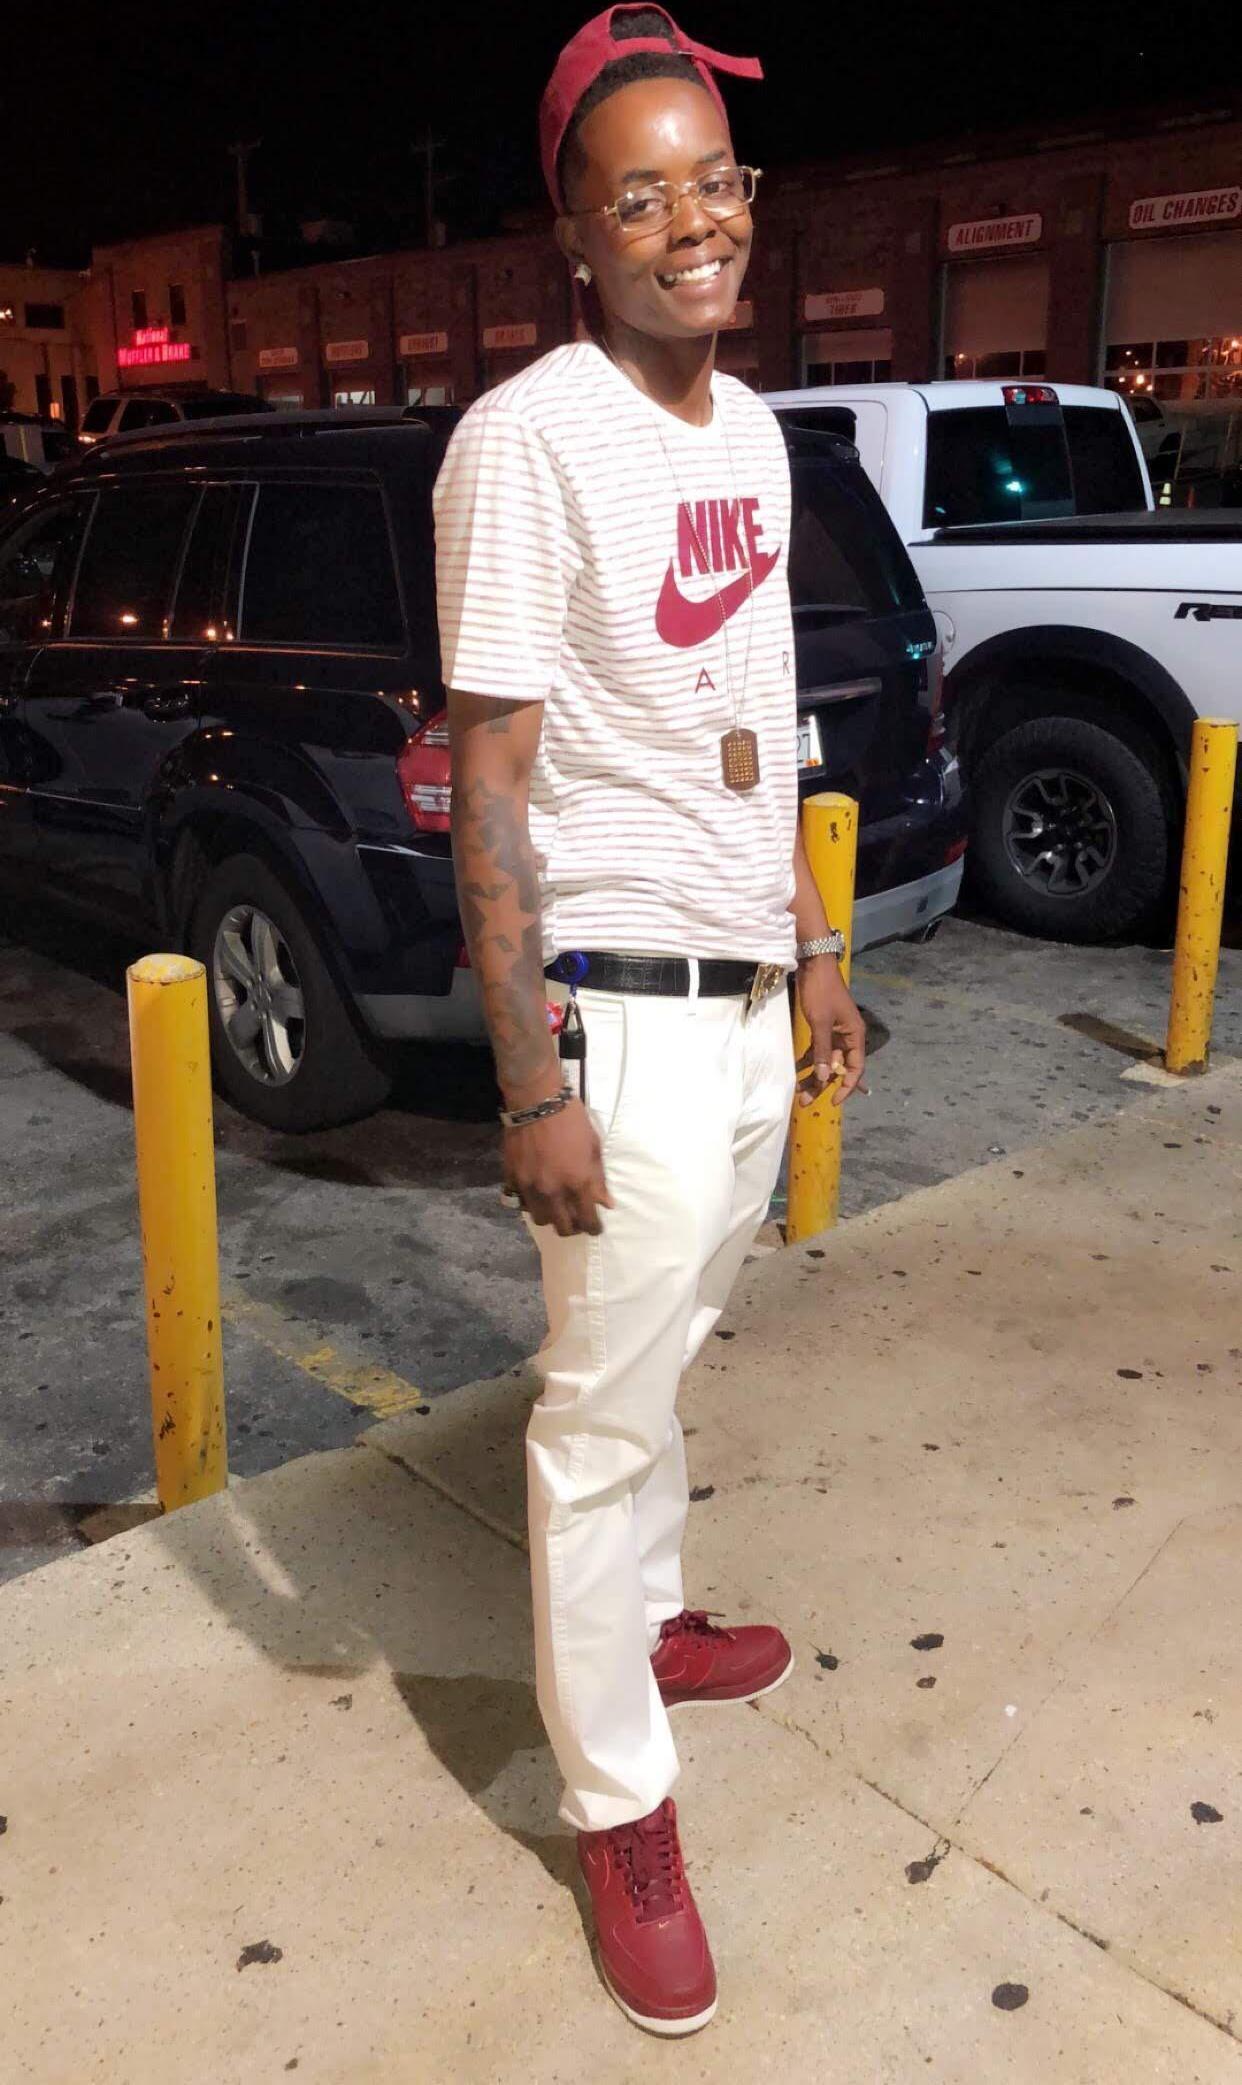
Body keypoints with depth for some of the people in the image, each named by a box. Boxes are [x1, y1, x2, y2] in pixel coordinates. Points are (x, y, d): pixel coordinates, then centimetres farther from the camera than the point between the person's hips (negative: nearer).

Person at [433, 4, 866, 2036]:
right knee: (606, 1412, 4)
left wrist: (813, 943, 18)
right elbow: (489, 782, -15)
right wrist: (532, 1083, -17)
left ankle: (647, 1620, 43)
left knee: (667, 1356, 21)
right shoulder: (525, 441, -13)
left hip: (749, 998, 7)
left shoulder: (752, 429, 11)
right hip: (628, 1011, -7)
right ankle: (621, 1810, 21)